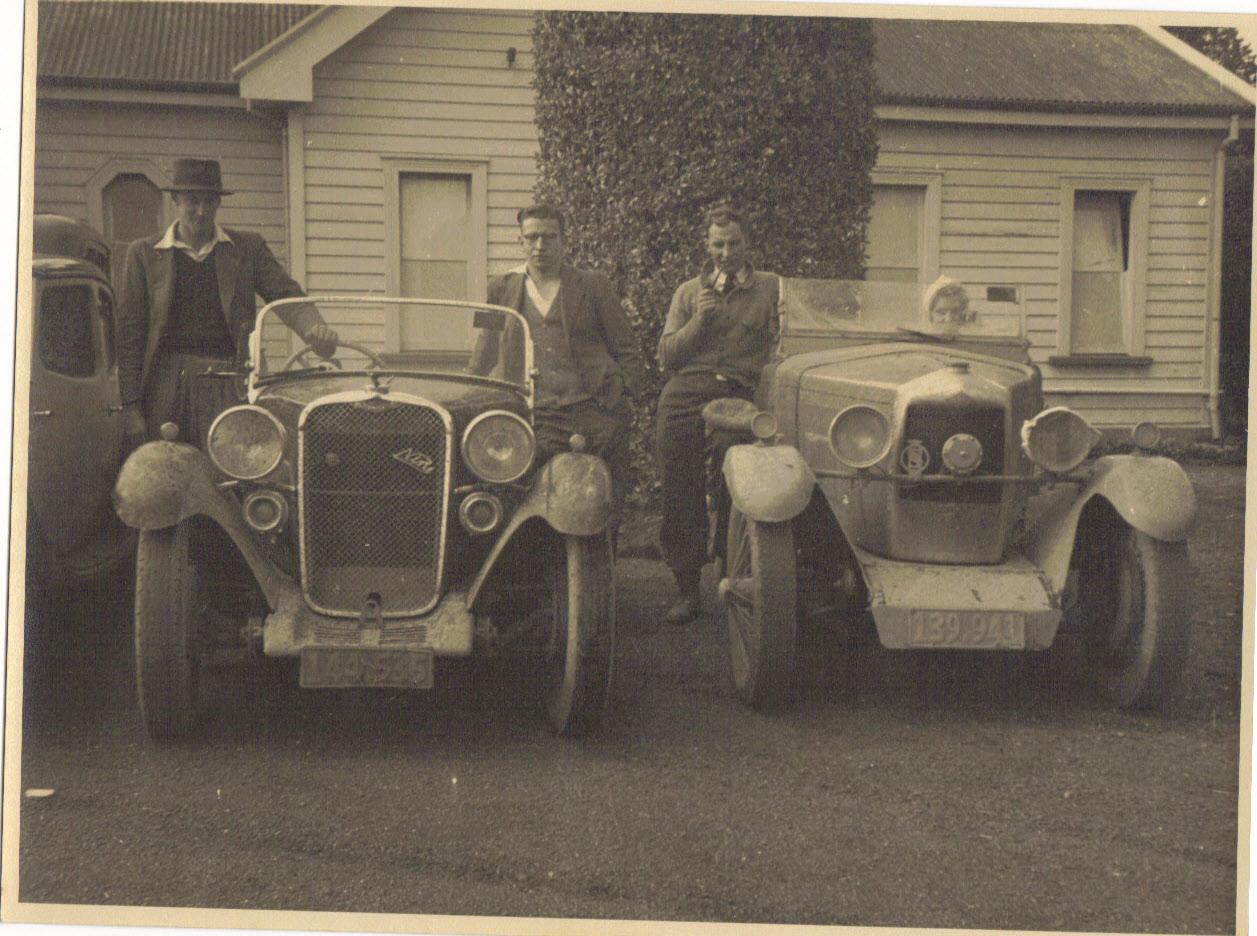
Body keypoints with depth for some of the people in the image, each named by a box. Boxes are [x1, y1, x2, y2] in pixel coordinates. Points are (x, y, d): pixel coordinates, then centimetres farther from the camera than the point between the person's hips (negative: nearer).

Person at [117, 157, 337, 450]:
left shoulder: (248, 247, 13)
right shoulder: (144, 253, 10)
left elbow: (287, 297, 3)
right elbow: (129, 331, 7)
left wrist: (315, 328, -21)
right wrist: (130, 405, -1)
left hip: (229, 389, 0)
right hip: (166, 386, 0)